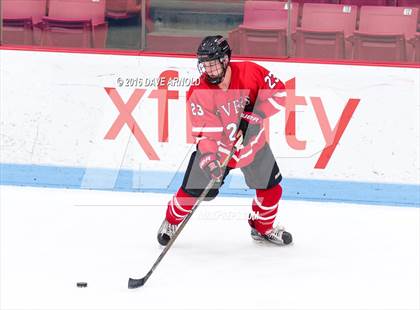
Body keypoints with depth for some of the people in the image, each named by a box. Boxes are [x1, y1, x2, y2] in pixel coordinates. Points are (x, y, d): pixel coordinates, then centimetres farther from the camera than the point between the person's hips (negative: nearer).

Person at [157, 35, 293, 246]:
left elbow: (278, 92, -13)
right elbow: (206, 132, -27)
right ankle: (172, 220, 24)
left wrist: (253, 114, -24)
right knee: (193, 188, -5)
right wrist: (209, 159, -43)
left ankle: (263, 228, 32)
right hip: (217, 147, -2)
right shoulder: (198, 93, -24)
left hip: (253, 143, 2)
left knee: (271, 187, 5)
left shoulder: (249, 72, -21)